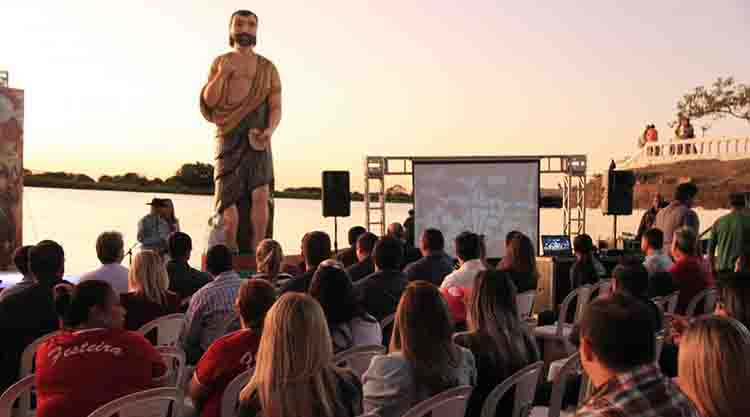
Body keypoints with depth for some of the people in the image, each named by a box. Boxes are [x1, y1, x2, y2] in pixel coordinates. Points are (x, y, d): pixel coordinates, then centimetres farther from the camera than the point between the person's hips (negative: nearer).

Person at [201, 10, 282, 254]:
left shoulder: (267, 68, 13)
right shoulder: (220, 62, 15)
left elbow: (276, 107, 5)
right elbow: (209, 101, 7)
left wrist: (269, 130, -13)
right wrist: (222, 74, -7)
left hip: (256, 134, 0)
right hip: (228, 134, 1)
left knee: (260, 193, -11)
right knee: (227, 193, -1)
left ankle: (257, 249, -8)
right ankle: (231, 249, 9)